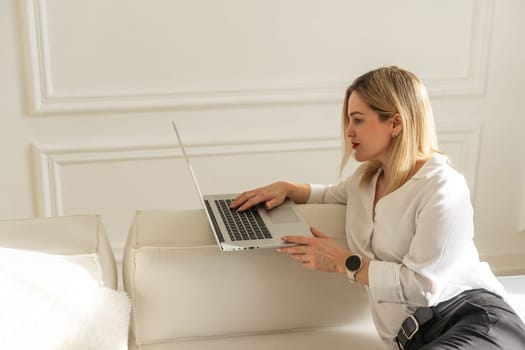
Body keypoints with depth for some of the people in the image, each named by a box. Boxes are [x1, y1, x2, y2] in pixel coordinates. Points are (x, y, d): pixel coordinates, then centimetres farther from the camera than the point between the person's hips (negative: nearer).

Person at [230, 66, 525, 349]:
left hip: (476, 316, -6)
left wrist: (344, 262, -11)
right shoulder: (366, 177, 13)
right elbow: (332, 194, 36)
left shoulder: (442, 188, -12)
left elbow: (422, 284, -18)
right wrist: (286, 189, 16)